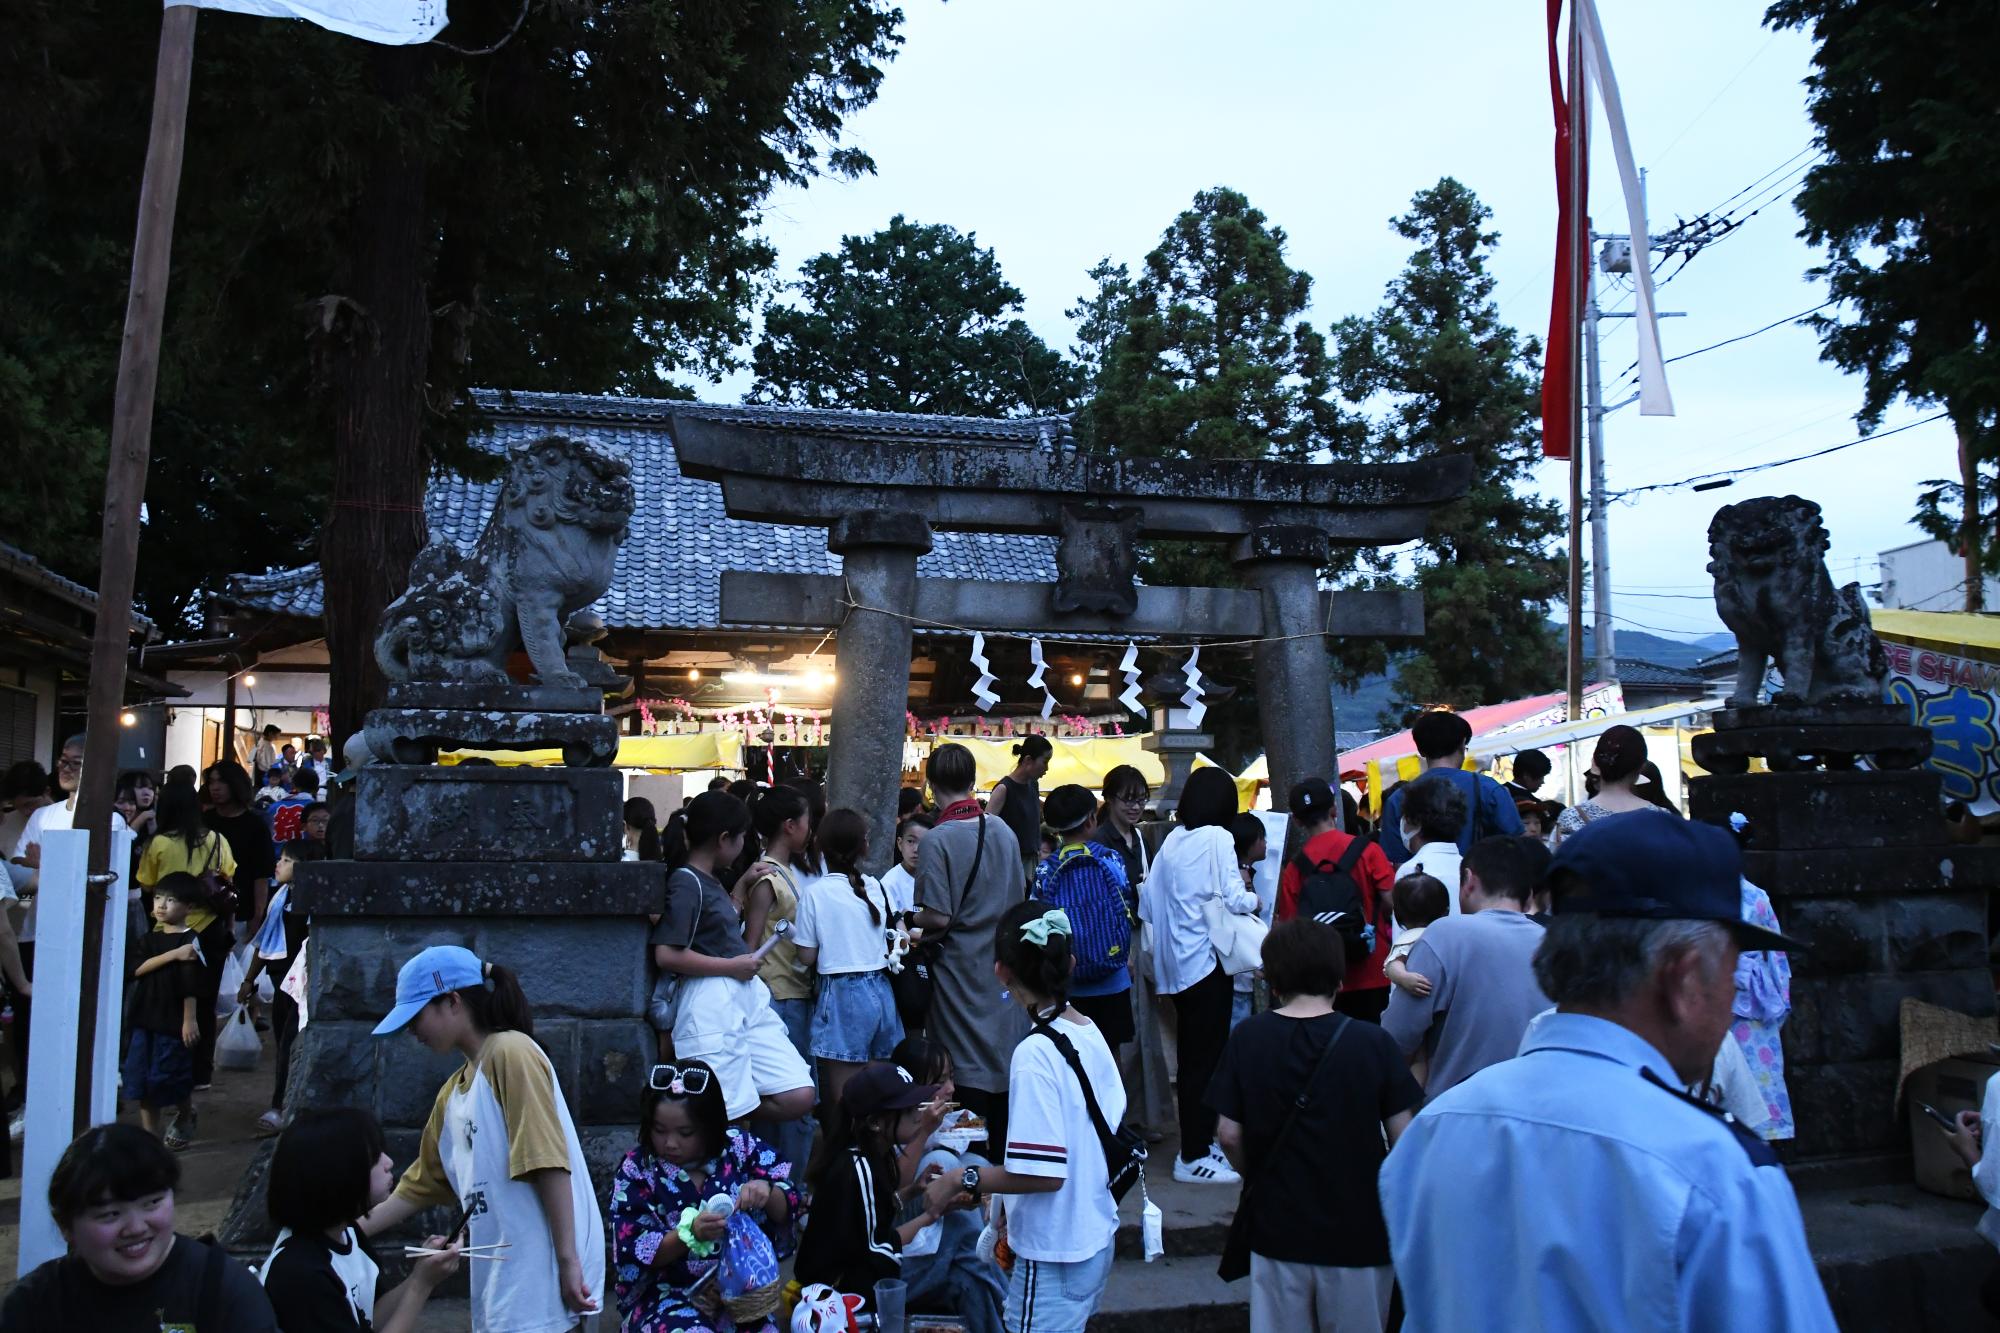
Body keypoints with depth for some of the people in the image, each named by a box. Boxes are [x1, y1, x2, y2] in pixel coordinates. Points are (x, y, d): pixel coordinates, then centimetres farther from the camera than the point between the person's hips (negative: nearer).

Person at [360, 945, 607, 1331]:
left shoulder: (510, 1053, -8)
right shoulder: (451, 1094, 18)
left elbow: (548, 1162, -15)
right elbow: (417, 1189, 25)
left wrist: (568, 1261, -19)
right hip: (500, 1278, 8)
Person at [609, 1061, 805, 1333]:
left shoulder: (740, 1147, -2)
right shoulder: (636, 1170, -6)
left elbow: (789, 1210, -1)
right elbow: (635, 1253, -10)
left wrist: (767, 1192, -23)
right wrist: (691, 1232, -27)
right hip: (666, 1295, -2)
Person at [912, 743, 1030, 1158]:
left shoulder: (938, 839, -18)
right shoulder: (1003, 830, 0)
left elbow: (938, 917, -20)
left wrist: (912, 920, -1)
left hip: (962, 968, -5)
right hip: (1004, 964, 5)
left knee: (968, 1070, 4)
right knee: (1003, 1060, 15)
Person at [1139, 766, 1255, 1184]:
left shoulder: (1172, 840, 8)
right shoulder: (1217, 838, -12)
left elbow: (1149, 899, 7)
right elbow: (1232, 899, -18)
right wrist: (1253, 899, 2)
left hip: (1177, 961, 8)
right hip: (1207, 958, -8)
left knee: (1190, 1055, 16)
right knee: (1208, 1057, -1)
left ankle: (1195, 1145, 25)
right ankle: (1194, 1156, 3)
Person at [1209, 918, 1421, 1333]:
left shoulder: (1247, 1039, -9)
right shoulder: (1374, 1043, -13)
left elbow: (1229, 1135, -6)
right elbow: (1402, 1138, -9)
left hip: (1276, 1225, 1)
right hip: (1358, 1229, -1)